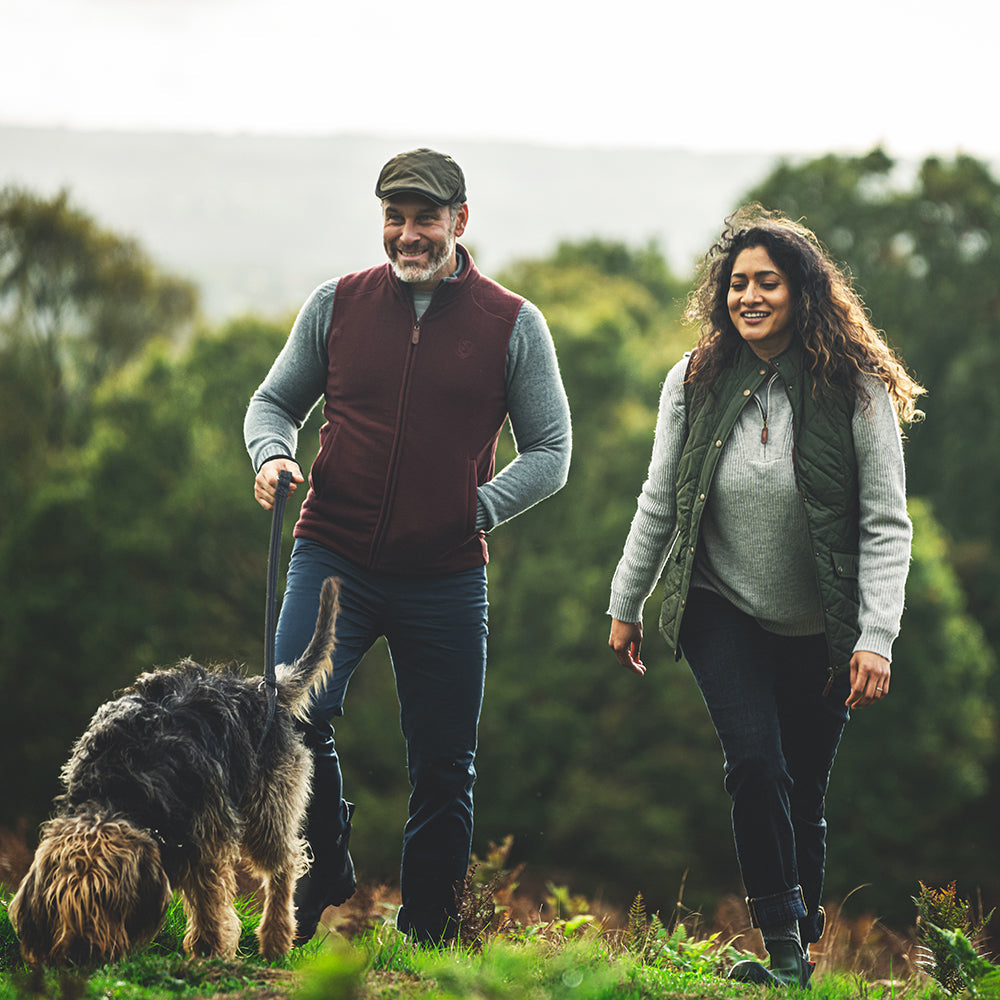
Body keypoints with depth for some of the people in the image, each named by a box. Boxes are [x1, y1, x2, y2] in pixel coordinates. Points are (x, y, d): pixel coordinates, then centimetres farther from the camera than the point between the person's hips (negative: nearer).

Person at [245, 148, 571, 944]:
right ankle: (323, 873, 5)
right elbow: (276, 400, 15)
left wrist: (478, 507, -9)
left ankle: (428, 934, 19)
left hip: (446, 577, 0)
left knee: (443, 765, 5)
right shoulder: (338, 304, 5)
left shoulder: (513, 324, 1)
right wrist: (272, 456, -6)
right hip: (334, 557, 0)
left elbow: (550, 451, 4)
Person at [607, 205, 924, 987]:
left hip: (821, 631, -1)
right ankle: (781, 946, -11)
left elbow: (886, 525, -10)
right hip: (723, 614, 1)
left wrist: (877, 638, -17)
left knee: (804, 794, 6)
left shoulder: (856, 389, -11)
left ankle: (806, 943, 24)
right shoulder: (696, 384, -3)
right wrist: (626, 606, 10)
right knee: (756, 764, -18)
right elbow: (659, 505, 7)